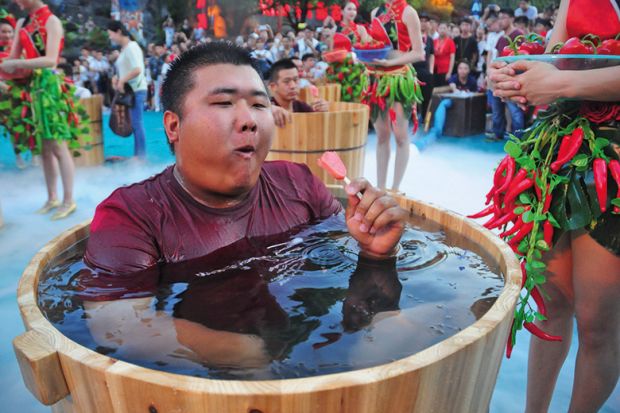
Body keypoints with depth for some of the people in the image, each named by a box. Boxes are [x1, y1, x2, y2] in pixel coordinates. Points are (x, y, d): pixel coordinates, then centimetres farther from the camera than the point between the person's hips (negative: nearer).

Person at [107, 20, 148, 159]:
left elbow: (137, 69, -23)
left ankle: (141, 156, -2)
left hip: (136, 90, -9)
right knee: (134, 124, 10)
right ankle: (137, 155, 15)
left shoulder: (131, 47, -11)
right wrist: (117, 78, 5)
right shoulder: (124, 48, 17)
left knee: (137, 123, -7)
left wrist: (122, 81, -17)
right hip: (130, 91, 9)